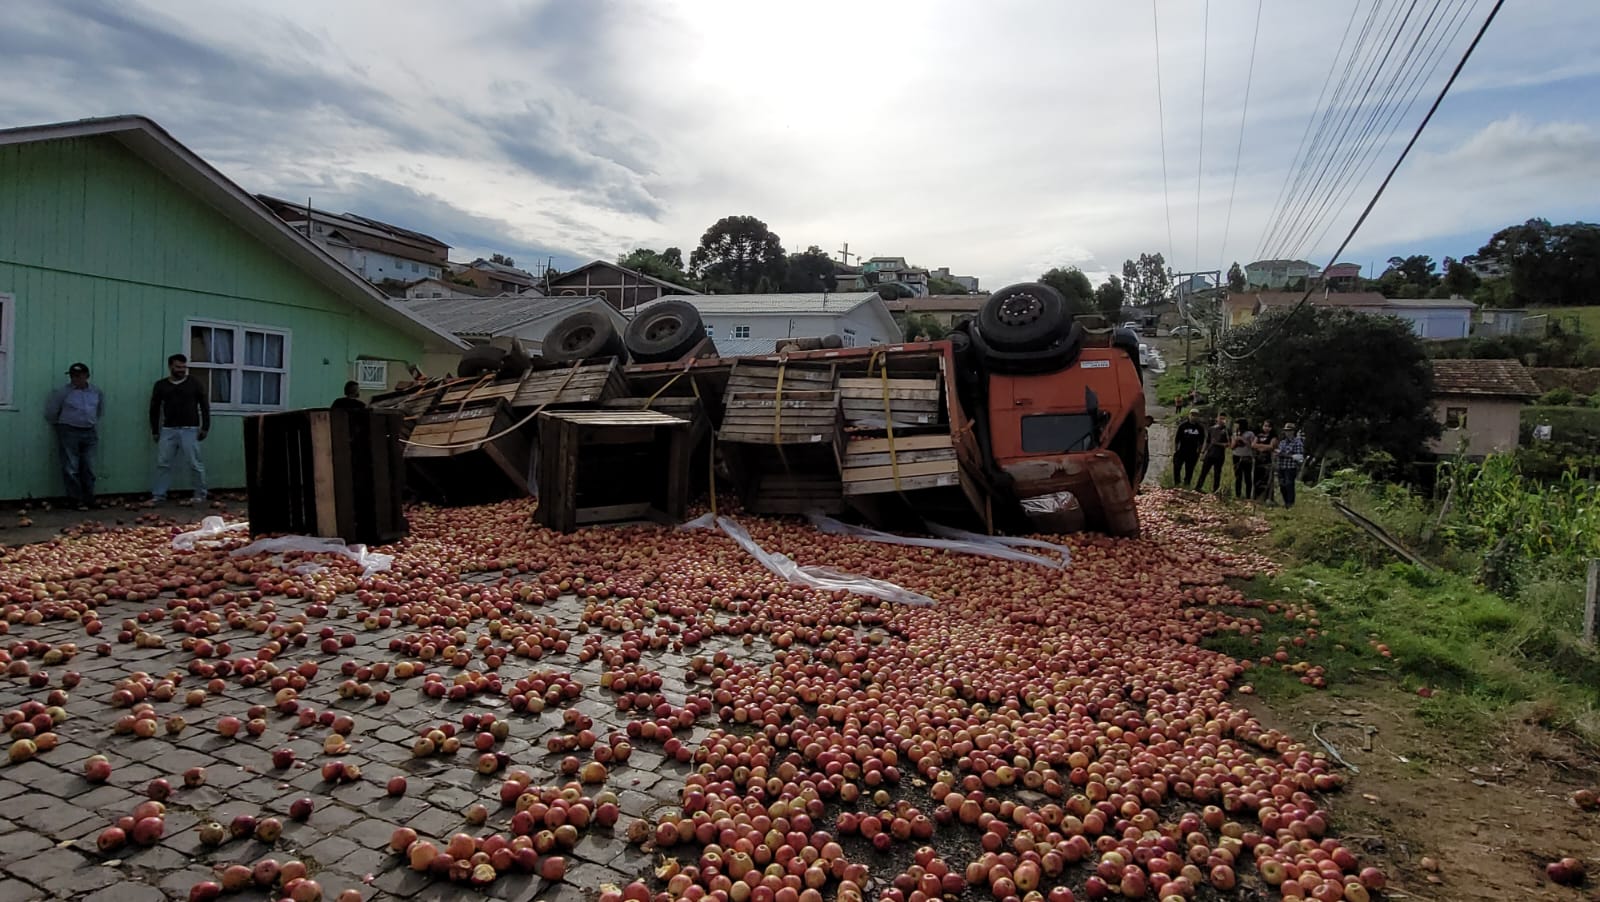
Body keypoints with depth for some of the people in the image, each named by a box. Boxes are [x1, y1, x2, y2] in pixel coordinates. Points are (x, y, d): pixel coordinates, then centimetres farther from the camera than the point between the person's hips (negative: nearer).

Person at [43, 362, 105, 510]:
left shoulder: (96, 391, 6)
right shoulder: (63, 392, -7)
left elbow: (101, 410, 24)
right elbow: (51, 412, 1)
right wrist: (59, 425, 10)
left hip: (89, 433, 4)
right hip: (69, 432, -4)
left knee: (88, 469, 7)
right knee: (71, 468, -3)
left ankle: (89, 499, 13)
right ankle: (77, 500, 1)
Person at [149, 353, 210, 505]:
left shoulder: (194, 383, 3)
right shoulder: (160, 385, 9)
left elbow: (205, 406, 4)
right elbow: (154, 409, 14)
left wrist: (205, 427, -2)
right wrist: (154, 431, 10)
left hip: (190, 430, -3)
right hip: (168, 430, 3)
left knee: (195, 464, -3)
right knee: (162, 463, 4)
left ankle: (200, 495, 6)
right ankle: (158, 495, 12)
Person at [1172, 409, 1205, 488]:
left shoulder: (1200, 428, 3)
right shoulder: (1183, 425, -2)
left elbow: (1201, 442, 11)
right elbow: (1176, 438, 2)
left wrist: (1199, 452, 9)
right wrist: (1175, 450, 0)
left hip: (1192, 453, 1)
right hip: (1181, 451, -1)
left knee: (1189, 470, 3)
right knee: (1176, 467, -5)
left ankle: (1186, 485, 11)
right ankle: (1177, 483, 7)